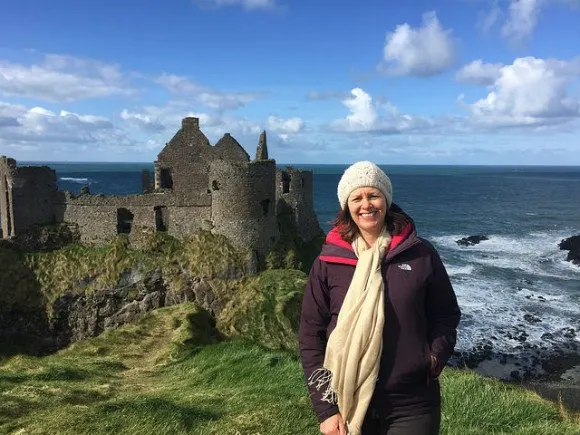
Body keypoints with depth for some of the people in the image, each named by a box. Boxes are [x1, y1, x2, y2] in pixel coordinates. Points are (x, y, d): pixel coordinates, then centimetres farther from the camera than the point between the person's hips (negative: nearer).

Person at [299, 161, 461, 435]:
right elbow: (310, 336, -2)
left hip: (414, 405, 0)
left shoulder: (420, 254, -3)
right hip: (349, 405, 0)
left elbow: (446, 316, 8)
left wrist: (435, 359, -9)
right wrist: (325, 408, -5)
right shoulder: (328, 261, -4)